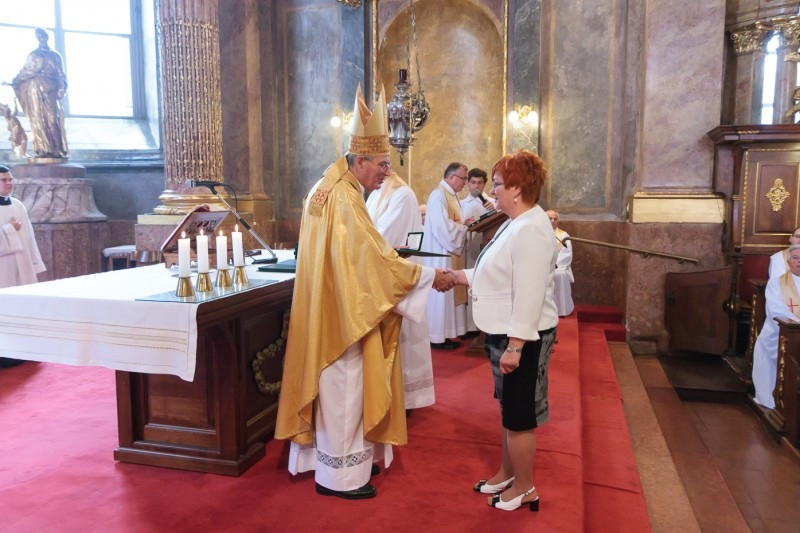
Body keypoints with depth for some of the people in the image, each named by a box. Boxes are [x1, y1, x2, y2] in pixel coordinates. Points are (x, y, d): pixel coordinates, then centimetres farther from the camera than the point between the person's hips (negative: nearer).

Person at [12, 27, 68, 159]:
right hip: (36, 89, 0)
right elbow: (26, 71, 14)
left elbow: (61, 75, 9)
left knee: (52, 119, -9)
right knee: (38, 119, -6)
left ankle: (56, 150, -12)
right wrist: (14, 82, 7)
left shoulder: (55, 55, 14)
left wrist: (61, 89, -5)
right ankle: (43, 149, -10)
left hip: (50, 90, 0)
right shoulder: (33, 54, 14)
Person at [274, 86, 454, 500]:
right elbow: (375, 257, -23)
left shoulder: (328, 188, 11)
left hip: (330, 308, 10)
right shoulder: (345, 199, -21)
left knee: (337, 386, 18)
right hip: (344, 312, -10)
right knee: (344, 388, 2)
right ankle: (339, 475, 16)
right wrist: (428, 276, -17)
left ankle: (332, 458, 32)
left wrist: (386, 252, 14)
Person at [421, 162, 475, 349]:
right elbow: (443, 227, -25)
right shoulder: (438, 196, -17)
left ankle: (445, 334, 19)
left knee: (450, 293, 12)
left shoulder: (450, 195, 14)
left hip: (451, 253, 10)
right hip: (441, 255, -10)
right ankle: (437, 336, 4)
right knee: (441, 294, -4)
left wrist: (464, 224, 0)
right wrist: (465, 226, -12)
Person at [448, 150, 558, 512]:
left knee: (519, 415, 6)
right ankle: (507, 474, 39)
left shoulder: (531, 230, -23)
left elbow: (529, 295, -27)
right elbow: (497, 276, 16)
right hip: (507, 333, 10)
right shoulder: (515, 223, 10)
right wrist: (455, 276, 15)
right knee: (510, 411, 22)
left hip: (522, 338, -10)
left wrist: (514, 346, -26)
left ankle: (525, 488, 25)